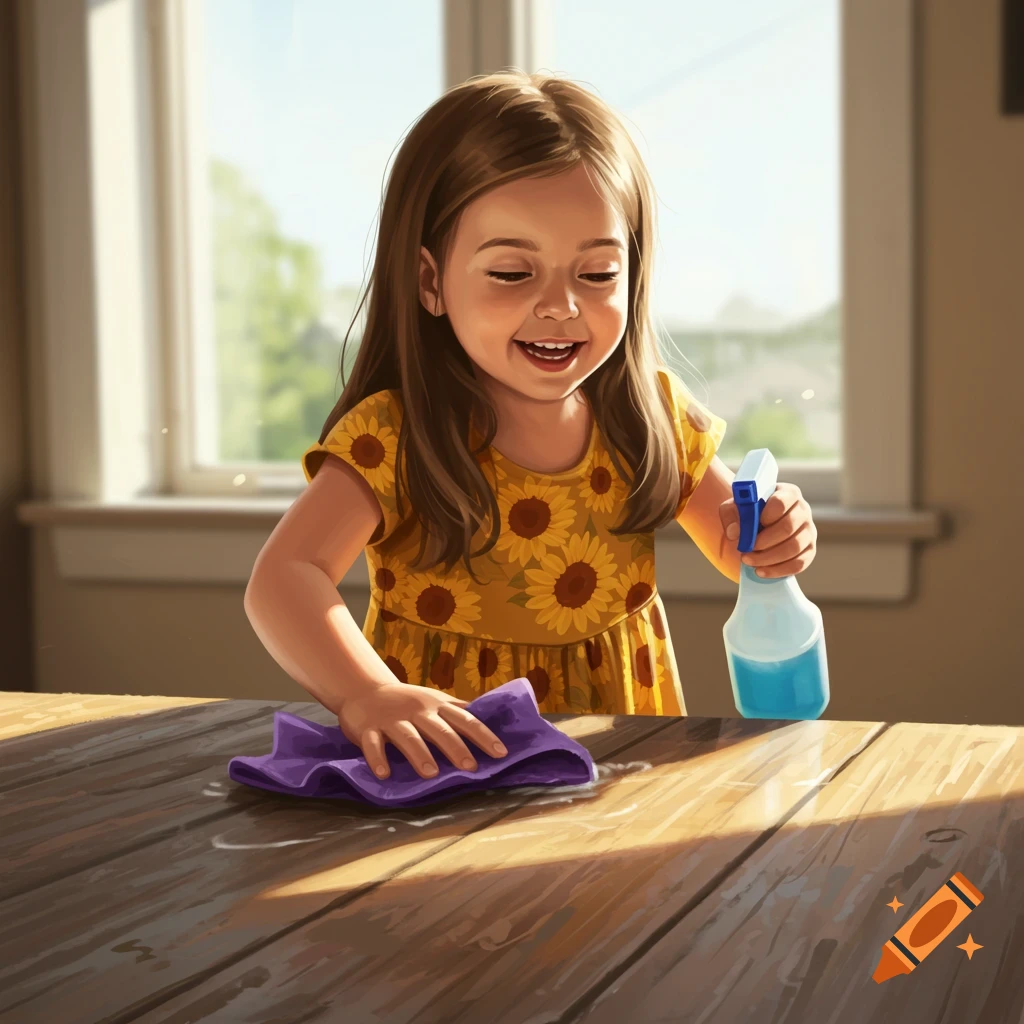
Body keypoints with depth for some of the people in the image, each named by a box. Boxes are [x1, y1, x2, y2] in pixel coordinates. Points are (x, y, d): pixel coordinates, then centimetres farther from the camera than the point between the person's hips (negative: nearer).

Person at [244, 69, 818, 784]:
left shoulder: (652, 413, 0)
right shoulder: (394, 438, -14)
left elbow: (731, 544, 14)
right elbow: (284, 580, -26)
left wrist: (772, 541, -11)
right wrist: (367, 694, -45)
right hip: (444, 753, -8)